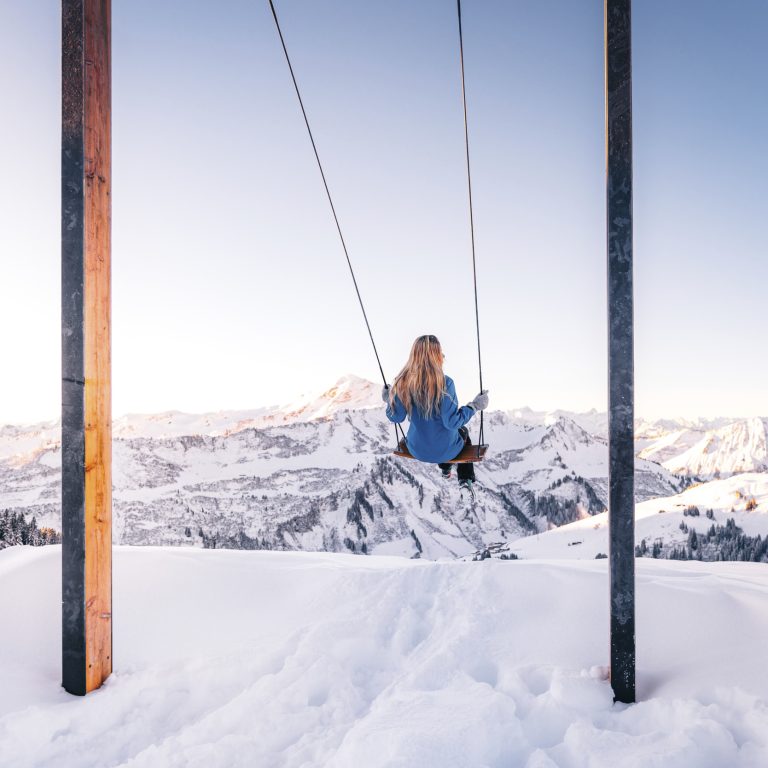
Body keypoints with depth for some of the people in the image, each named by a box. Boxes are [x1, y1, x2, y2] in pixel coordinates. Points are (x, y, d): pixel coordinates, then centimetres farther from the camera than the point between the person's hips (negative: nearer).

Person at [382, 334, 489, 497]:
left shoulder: (403, 383, -15)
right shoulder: (445, 383, -26)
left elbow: (396, 417, -7)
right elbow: (452, 422, -24)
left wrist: (389, 400, 11)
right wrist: (475, 406, -11)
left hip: (417, 450, 3)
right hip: (445, 451, -3)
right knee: (463, 431, 33)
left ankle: (445, 469, 55)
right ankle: (466, 480, 25)